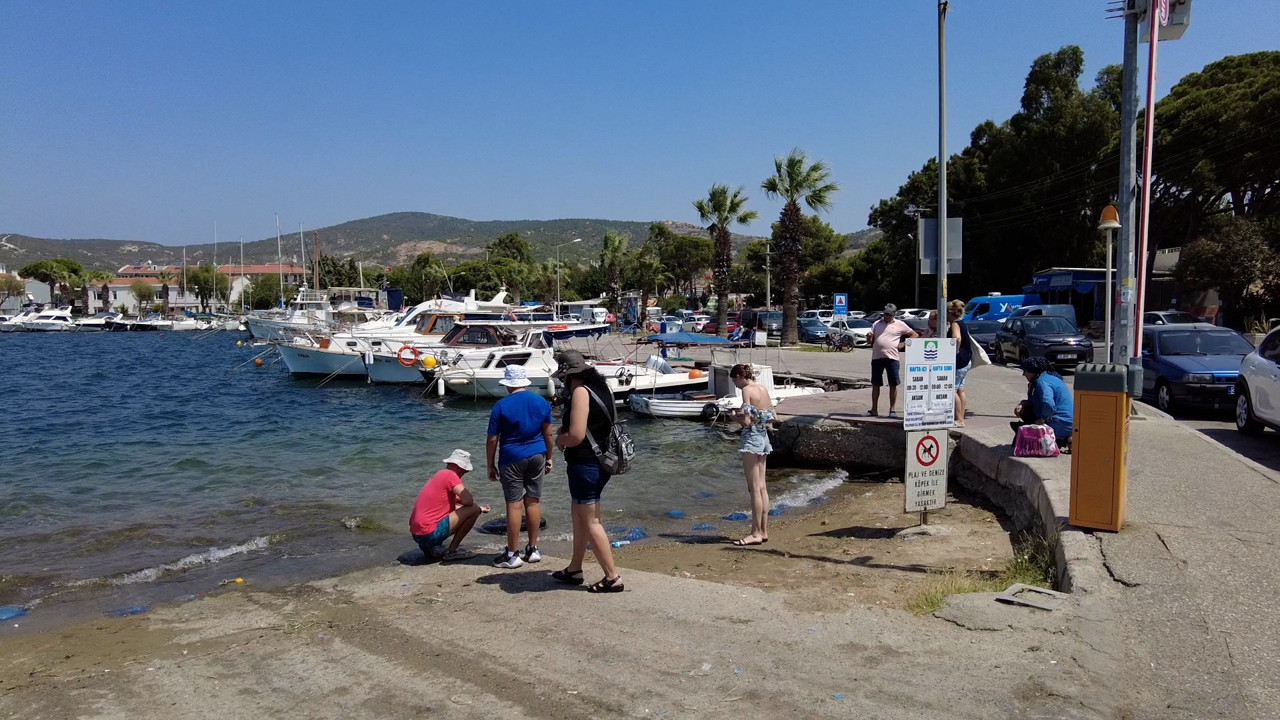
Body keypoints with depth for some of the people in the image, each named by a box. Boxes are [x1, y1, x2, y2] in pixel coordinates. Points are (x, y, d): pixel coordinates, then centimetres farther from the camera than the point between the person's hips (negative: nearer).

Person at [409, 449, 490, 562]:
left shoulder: (439, 474, 17)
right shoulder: (450, 475, -10)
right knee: (473, 510, -8)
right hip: (430, 534, -10)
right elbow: (468, 500, -19)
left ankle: (429, 547, 16)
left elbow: (453, 499, 28)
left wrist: (479, 508, 25)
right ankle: (452, 551, -2)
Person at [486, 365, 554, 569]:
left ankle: (512, 554, 5)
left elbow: (492, 440, -6)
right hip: (537, 456, 4)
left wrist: (491, 466, 3)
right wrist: (548, 458, 19)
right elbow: (548, 434, 8)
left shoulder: (501, 406, -8)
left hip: (512, 459, -4)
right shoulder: (542, 402, 3)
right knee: (533, 502, 11)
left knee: (514, 504, -1)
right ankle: (533, 549, 18)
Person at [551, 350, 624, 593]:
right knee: (579, 515, 20)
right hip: (600, 461, 10)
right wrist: (566, 433, 9)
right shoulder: (600, 386, 9)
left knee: (590, 521, -2)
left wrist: (559, 440, -5)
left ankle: (613, 578, 2)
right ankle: (574, 569, 32)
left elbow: (576, 435, -25)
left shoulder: (580, 391, -18)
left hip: (585, 464, -10)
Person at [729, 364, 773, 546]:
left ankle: (756, 533, 0)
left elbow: (746, 421, -18)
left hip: (751, 437, -8)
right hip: (764, 437, 8)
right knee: (762, 487, 12)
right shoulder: (763, 389, 11)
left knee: (754, 488, -4)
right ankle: (764, 531, 16)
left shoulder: (747, 390, -13)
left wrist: (735, 417, 1)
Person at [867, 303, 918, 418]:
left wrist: (903, 344, -1)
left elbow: (915, 335, 10)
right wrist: (869, 337, -12)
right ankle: (874, 410, 13)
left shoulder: (900, 325, 6)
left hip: (892, 358, -2)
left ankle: (892, 410, 6)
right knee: (875, 384, 5)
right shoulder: (877, 324, 13)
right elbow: (871, 341, 11)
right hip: (877, 357, 2)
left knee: (893, 384, -1)